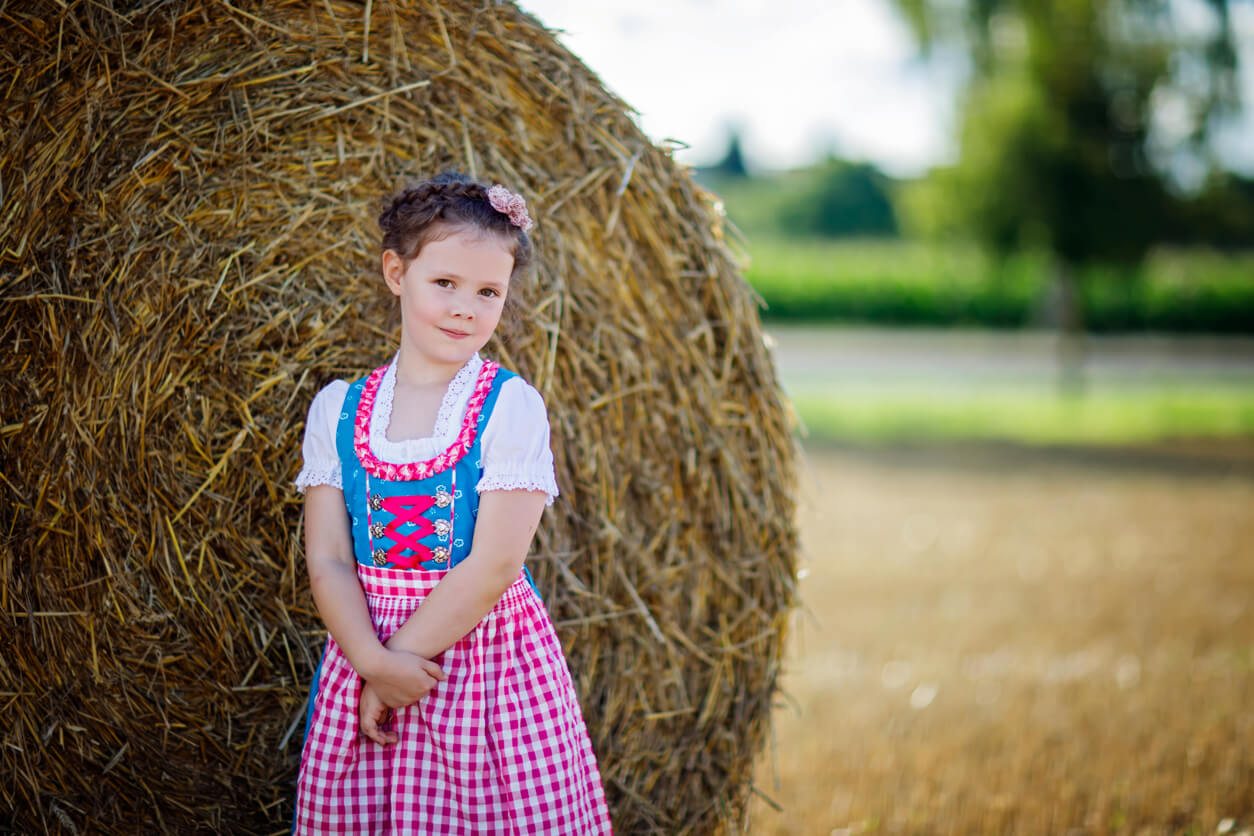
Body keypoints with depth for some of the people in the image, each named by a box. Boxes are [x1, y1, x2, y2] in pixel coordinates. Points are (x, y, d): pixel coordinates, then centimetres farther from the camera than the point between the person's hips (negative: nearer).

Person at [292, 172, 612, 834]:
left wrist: (399, 655, -14)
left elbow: (494, 565, -13)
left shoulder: (511, 407, -6)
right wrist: (374, 660, -16)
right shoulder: (336, 409, 3)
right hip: (368, 645, 3)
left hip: (491, 665, -3)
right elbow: (327, 560, -2)